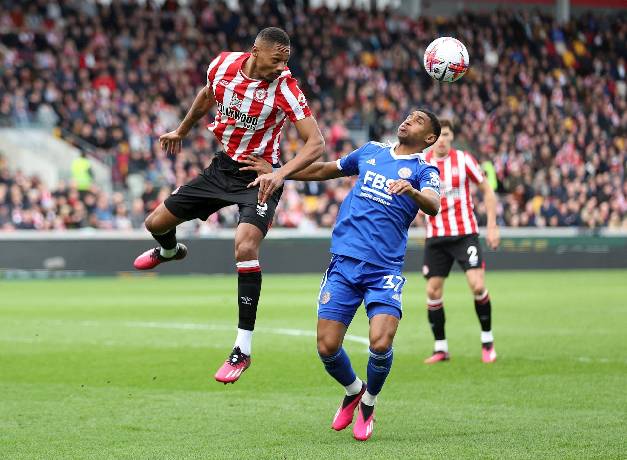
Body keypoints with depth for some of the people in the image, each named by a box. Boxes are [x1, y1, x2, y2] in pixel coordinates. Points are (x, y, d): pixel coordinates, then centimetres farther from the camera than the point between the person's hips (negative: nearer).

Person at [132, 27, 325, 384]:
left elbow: (316, 143, -28)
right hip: (223, 166, 5)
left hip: (260, 177, -5)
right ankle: (170, 251, 56)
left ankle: (243, 350, -19)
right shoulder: (223, 64, -11)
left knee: (246, 247, -29)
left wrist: (280, 174, -43)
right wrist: (182, 131, 28)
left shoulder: (285, 88, -24)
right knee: (156, 223, 13)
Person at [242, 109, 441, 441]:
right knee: (327, 347, -5)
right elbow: (325, 170, 31)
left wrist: (412, 191, -40)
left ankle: (368, 404, 11)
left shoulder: (424, 170, 3)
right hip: (344, 263, 3)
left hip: (384, 270, -3)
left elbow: (433, 206, -18)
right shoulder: (371, 151, 17)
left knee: (380, 344, -19)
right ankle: (352, 391, 27)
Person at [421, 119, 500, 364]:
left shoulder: (464, 159, -4)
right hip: (436, 237, 2)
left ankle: (487, 341, 3)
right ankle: (441, 348, 11)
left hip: (465, 233, -2)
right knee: (433, 291, -1)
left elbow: (487, 190, 3)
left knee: (478, 286, -15)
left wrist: (492, 226, -2)